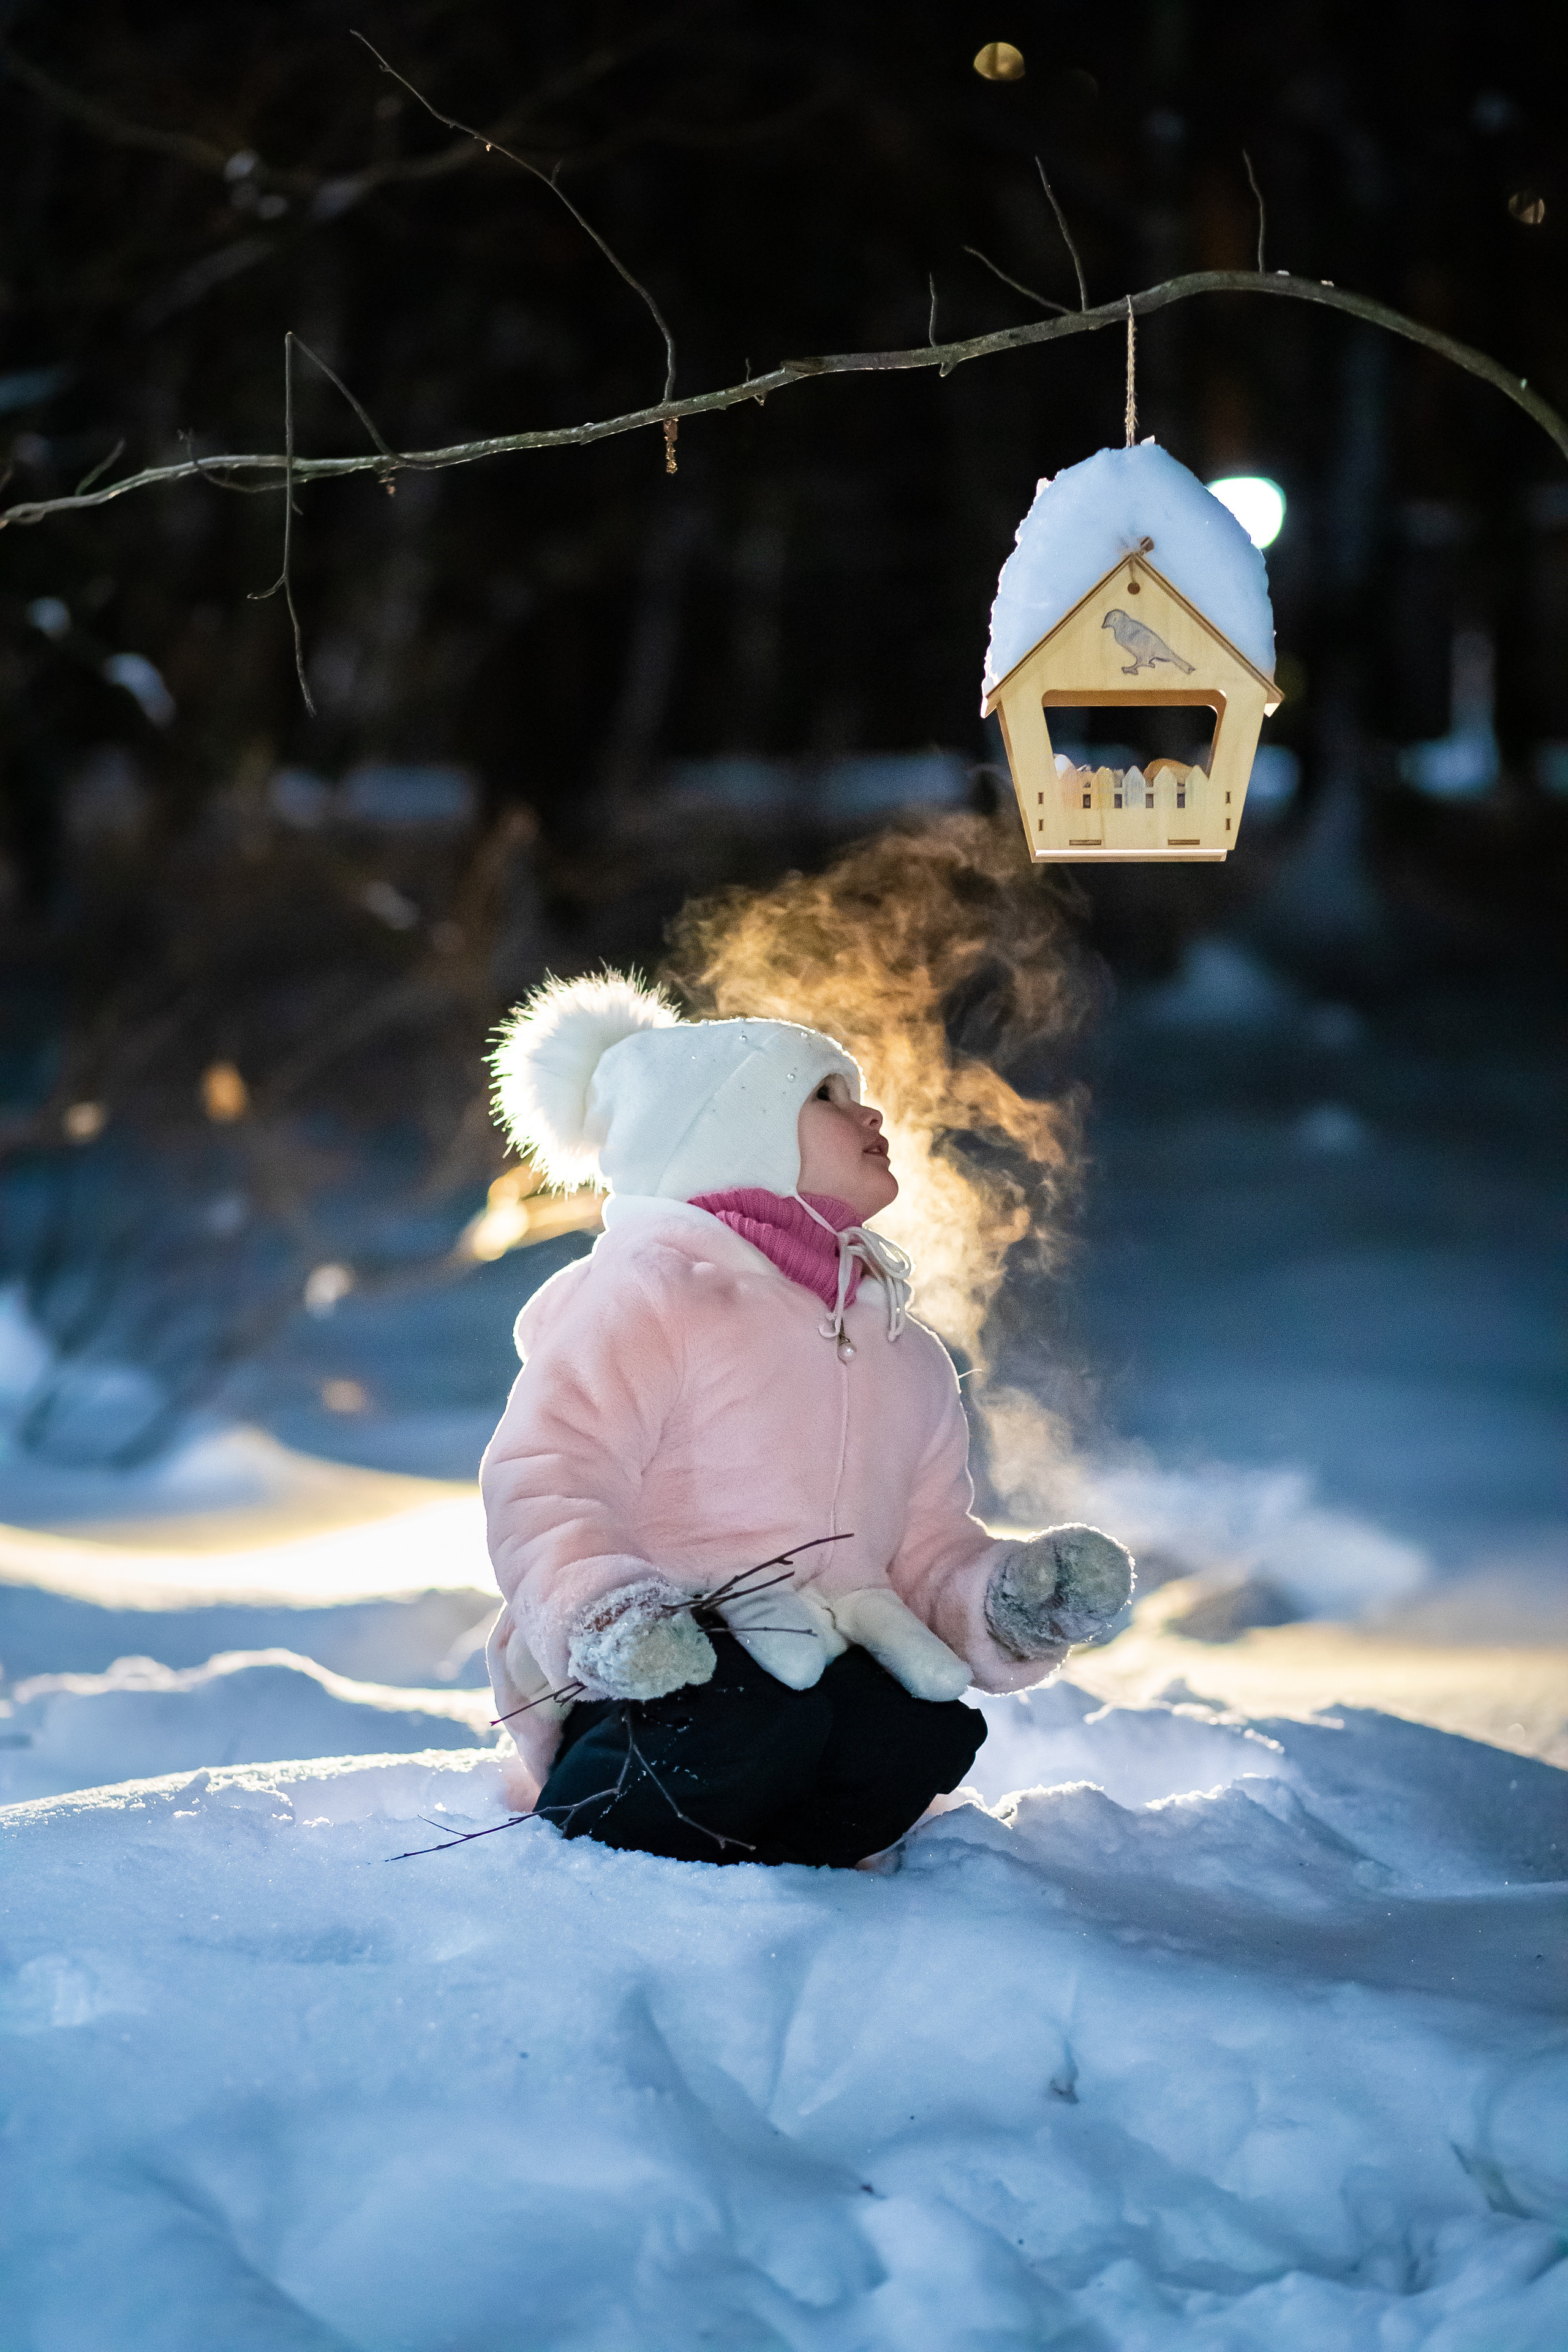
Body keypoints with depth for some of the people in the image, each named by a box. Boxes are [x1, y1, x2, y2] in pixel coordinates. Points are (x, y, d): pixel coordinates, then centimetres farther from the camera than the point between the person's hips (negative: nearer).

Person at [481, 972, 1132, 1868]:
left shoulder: (907, 1359, 22)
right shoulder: (648, 1298, -3)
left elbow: (928, 1550, 22)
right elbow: (544, 1488, -12)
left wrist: (1010, 1598, -1)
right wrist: (603, 1611, -32)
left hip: (830, 1672, 5)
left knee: (932, 1733, -29)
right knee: (763, 1711, -40)